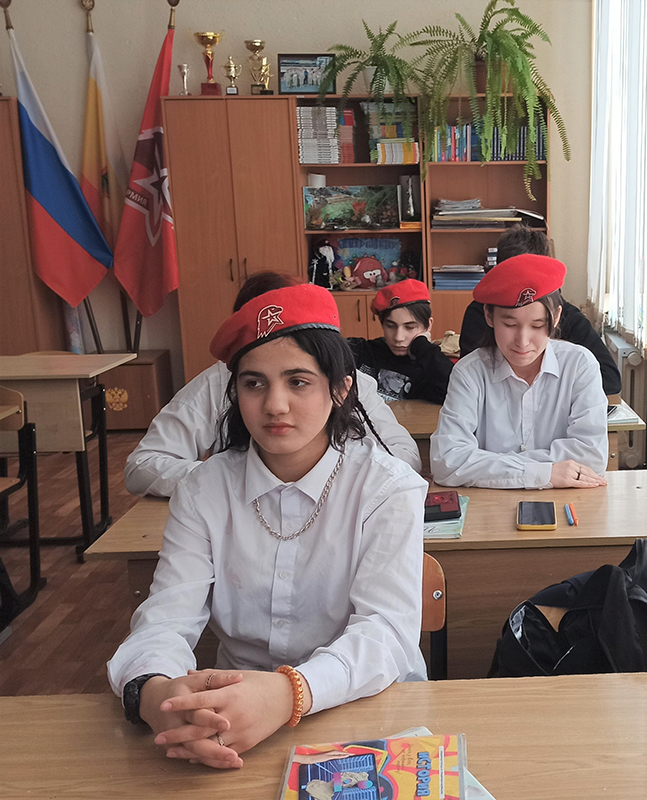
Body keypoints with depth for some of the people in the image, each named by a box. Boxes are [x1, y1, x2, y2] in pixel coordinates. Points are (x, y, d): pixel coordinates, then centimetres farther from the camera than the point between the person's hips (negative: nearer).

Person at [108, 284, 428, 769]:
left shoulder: (389, 488, -6)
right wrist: (154, 692, -33)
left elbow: (388, 629, -17)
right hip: (232, 712, 2)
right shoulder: (203, 491, 1)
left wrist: (287, 693, -38)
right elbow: (166, 615, -9)